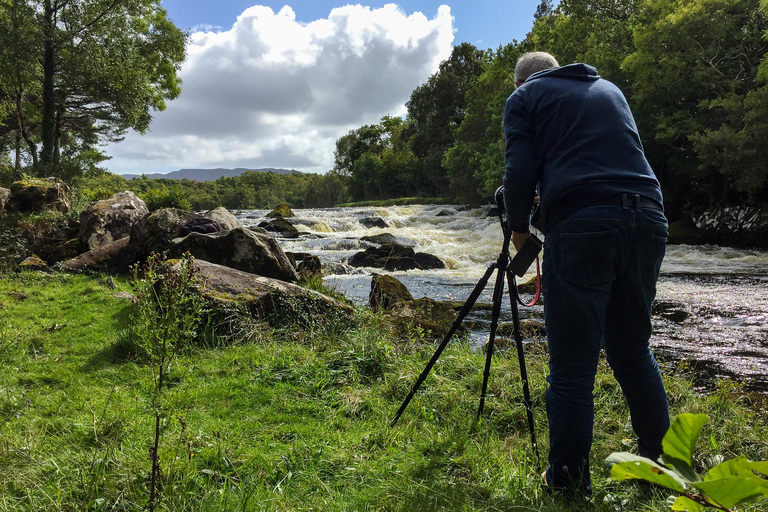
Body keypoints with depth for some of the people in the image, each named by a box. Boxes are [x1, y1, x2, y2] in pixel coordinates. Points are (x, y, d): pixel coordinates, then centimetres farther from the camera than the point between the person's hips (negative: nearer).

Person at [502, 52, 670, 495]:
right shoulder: (609, 89, 29)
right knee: (633, 349, 19)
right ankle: (660, 461, 26)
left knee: (572, 363, 1)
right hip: (648, 221, 6)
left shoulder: (525, 97, 13)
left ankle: (569, 479, 8)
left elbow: (520, 171, 0)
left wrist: (519, 227, 15)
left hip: (581, 226, -5)